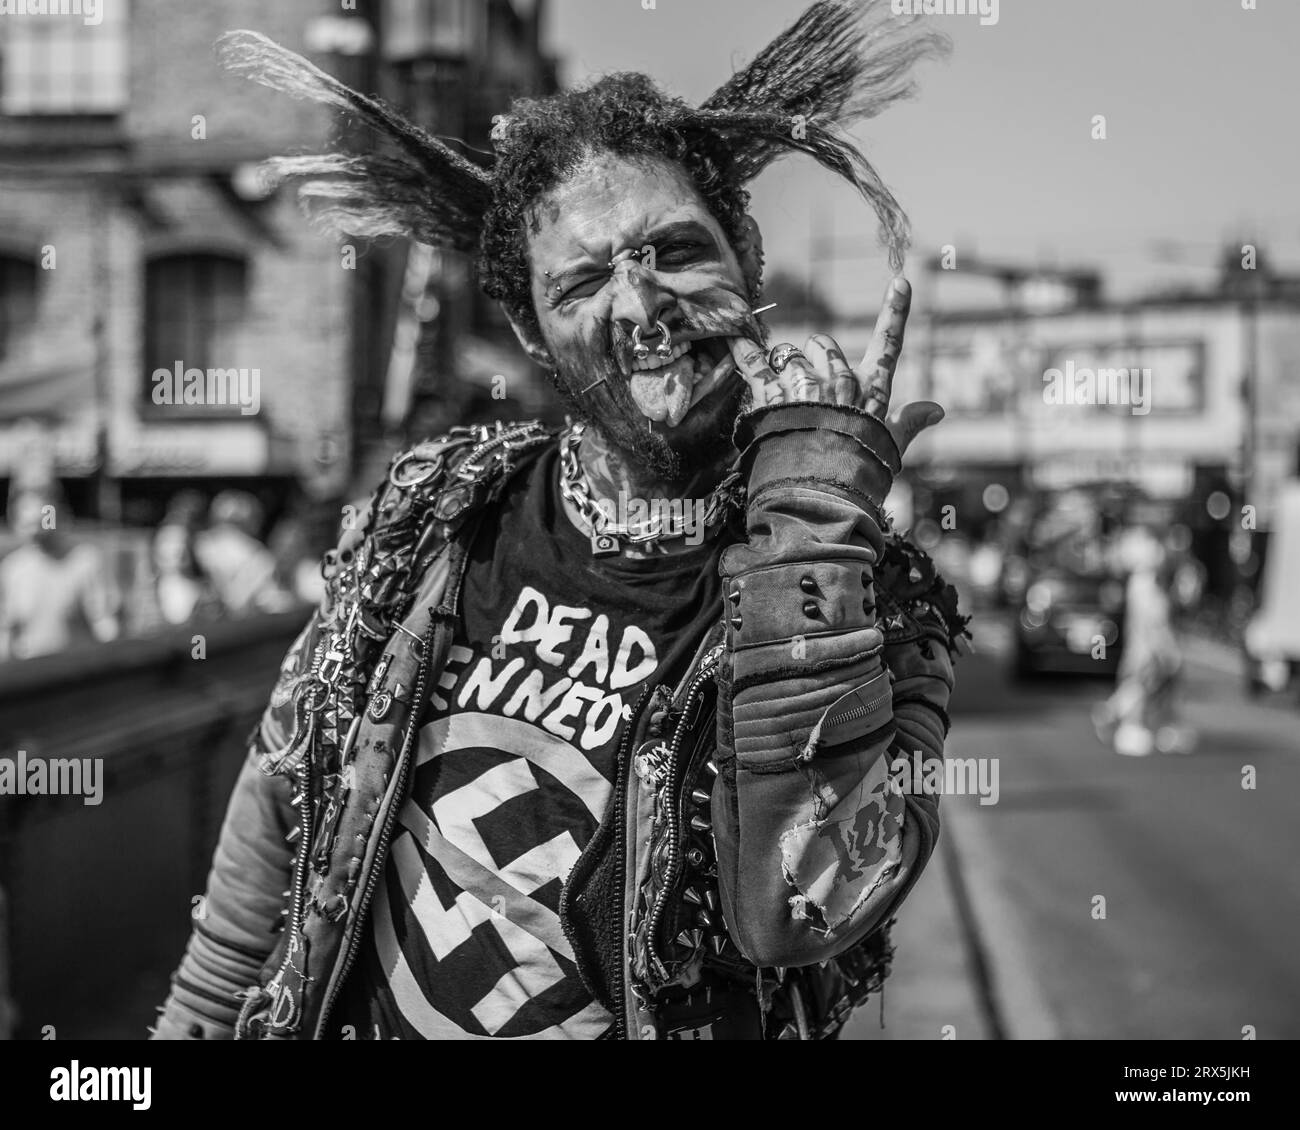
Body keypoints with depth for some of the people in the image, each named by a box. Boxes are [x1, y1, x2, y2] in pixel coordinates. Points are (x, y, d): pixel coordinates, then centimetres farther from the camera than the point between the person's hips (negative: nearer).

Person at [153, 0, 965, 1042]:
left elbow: (798, 913, -32)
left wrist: (813, 529, -32)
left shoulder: (876, 602, -16)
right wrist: (197, 1019, 4)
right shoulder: (439, 509, -7)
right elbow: (286, 798, 2)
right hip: (357, 1013, 3)